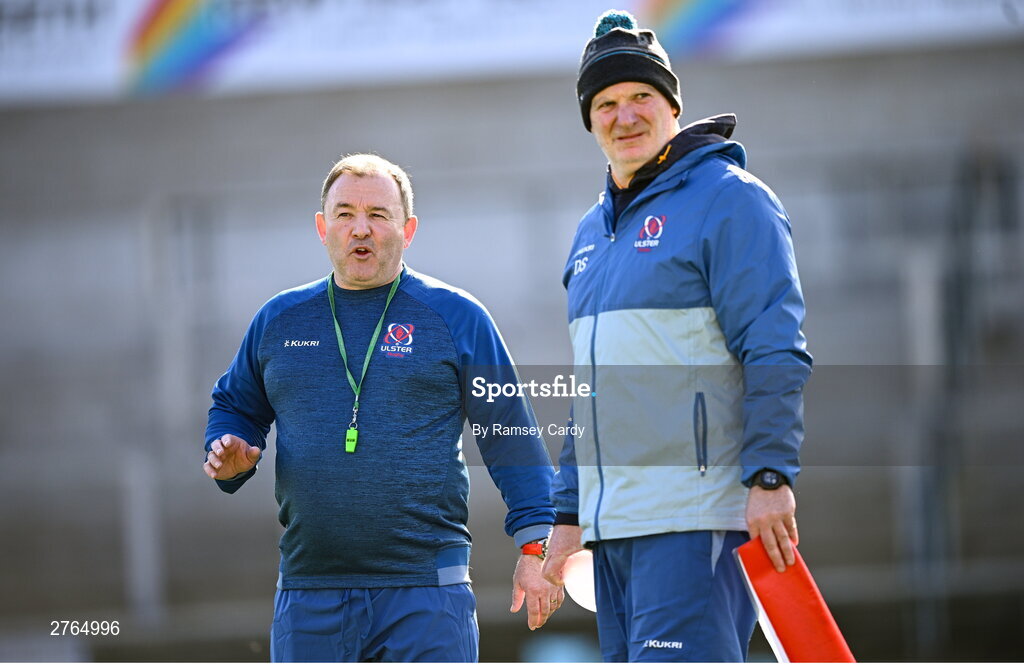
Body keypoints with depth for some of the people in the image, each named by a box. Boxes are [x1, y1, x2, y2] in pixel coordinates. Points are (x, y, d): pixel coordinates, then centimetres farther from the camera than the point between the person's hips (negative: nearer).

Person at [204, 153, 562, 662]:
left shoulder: (456, 317, 3)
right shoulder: (279, 320, 12)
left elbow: (513, 442, 4)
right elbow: (234, 406, 26)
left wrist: (534, 549, -3)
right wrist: (228, 456, 3)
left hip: (425, 593, -3)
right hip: (308, 596, 3)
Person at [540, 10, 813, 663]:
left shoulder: (728, 198, -4)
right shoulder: (593, 232, 20)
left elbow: (775, 356, -12)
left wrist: (770, 475, -20)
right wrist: (569, 512, 22)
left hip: (695, 516, -8)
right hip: (612, 522, 8)